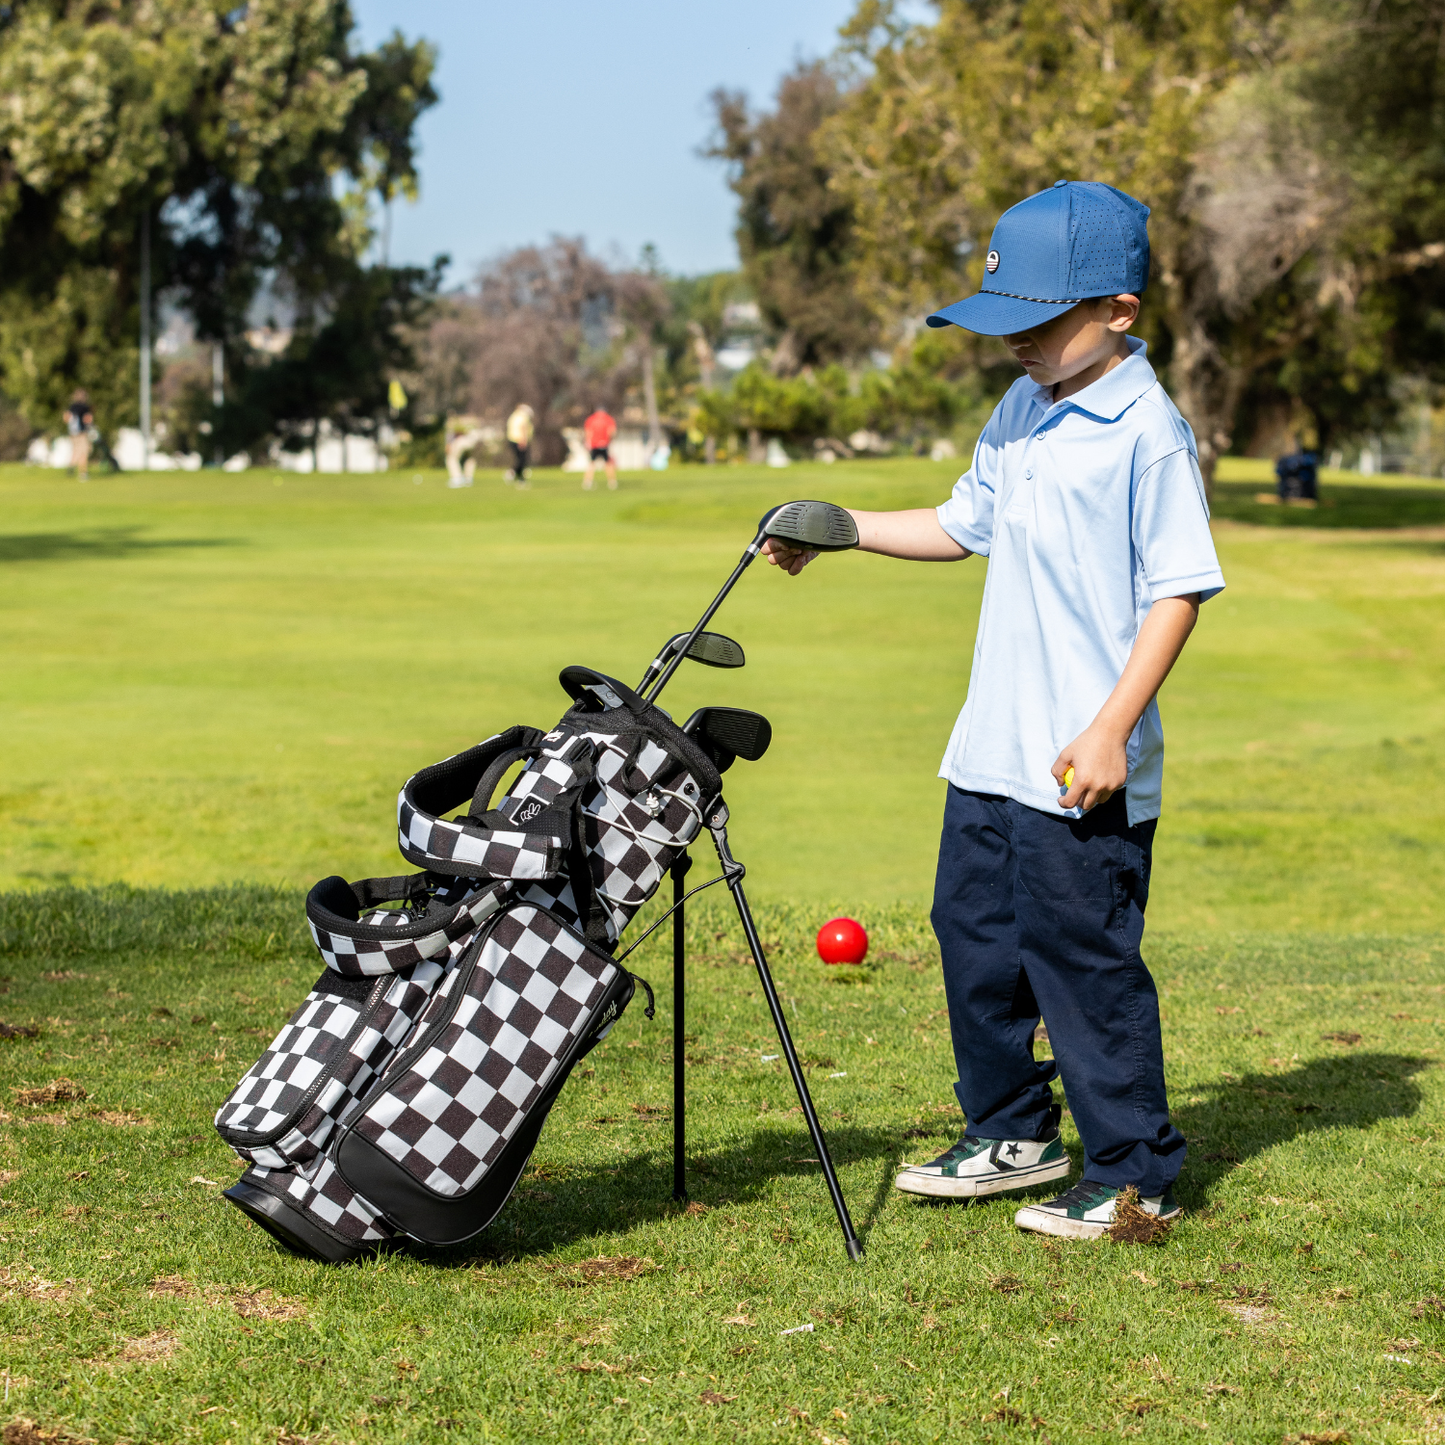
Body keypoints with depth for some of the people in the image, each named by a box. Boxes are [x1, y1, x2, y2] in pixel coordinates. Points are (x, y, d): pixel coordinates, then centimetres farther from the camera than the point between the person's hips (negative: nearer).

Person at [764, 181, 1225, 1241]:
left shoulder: (1148, 431, -15)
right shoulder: (1020, 415, 11)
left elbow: (1178, 591, -17)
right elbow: (964, 526, 24)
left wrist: (1112, 729, -21)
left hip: (1084, 772, -9)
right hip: (990, 754, 9)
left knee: (1083, 959, -3)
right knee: (974, 936, 18)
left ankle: (1136, 1175, 11)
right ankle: (1012, 1135, 34)